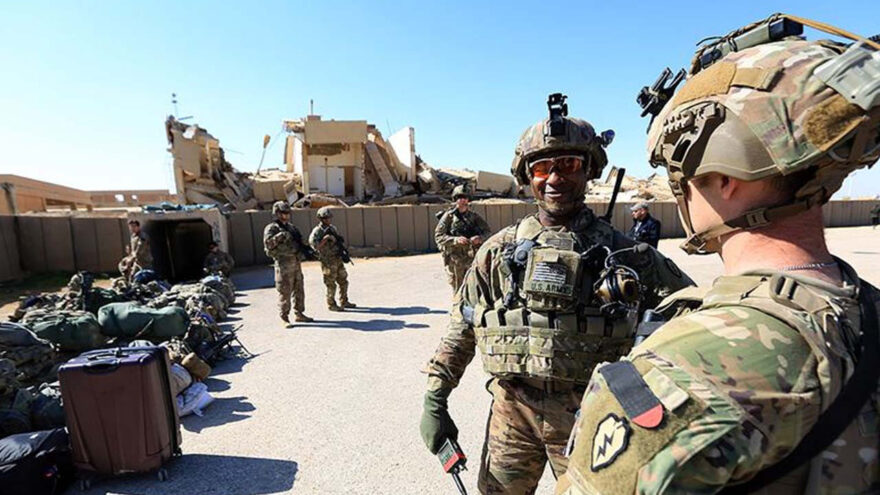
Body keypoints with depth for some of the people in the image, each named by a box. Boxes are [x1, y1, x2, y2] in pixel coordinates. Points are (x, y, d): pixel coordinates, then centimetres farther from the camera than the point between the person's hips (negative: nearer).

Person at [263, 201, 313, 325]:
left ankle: (299, 314, 24)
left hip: (296, 262, 8)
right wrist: (281, 235, -29)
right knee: (285, 292, -4)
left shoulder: (291, 227, 17)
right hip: (284, 264, -8)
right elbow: (268, 242, -21)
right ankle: (284, 318, 6)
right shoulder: (272, 228, -6)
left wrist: (305, 248, 7)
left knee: (299, 290, 13)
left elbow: (298, 243, 25)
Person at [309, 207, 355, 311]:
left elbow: (340, 240, 18)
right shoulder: (317, 231, -11)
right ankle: (331, 305, 14)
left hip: (338, 259, 7)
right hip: (328, 262, -7)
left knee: (343, 281, 13)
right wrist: (326, 238, -24)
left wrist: (343, 250, 3)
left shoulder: (333, 228, 10)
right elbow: (314, 245, -22)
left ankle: (344, 302, 26)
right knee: (331, 284, 1)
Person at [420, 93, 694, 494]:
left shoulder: (621, 251, -4)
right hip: (513, 409, 1)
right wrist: (434, 401, 1)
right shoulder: (500, 249, -2)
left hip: (589, 414, 0)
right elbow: (460, 331, 2)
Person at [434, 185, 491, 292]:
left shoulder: (473, 216, 7)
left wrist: (480, 238, -13)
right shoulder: (449, 216, -3)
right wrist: (455, 240, -23)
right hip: (455, 260, -3)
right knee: (458, 290, 5)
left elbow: (486, 230, 9)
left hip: (472, 258, 3)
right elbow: (438, 236, -8)